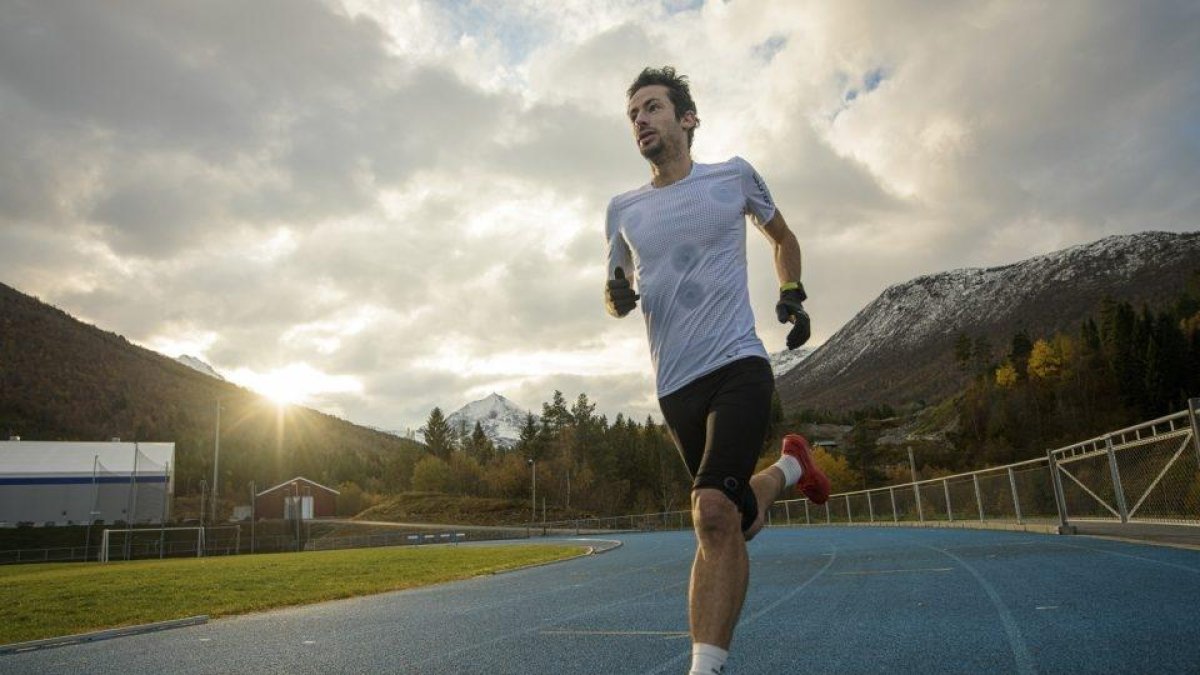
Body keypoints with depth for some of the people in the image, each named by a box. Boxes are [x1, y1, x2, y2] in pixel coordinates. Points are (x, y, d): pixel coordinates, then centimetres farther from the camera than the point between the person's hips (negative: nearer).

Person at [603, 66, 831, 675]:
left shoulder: (735, 176, 6)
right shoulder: (622, 210, 10)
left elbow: (782, 236, 24)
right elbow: (618, 293, 19)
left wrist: (791, 296, 9)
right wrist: (617, 295, -5)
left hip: (737, 366, -4)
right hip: (675, 386, 4)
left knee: (713, 515, -24)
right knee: (739, 522, 13)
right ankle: (787, 467, 44)